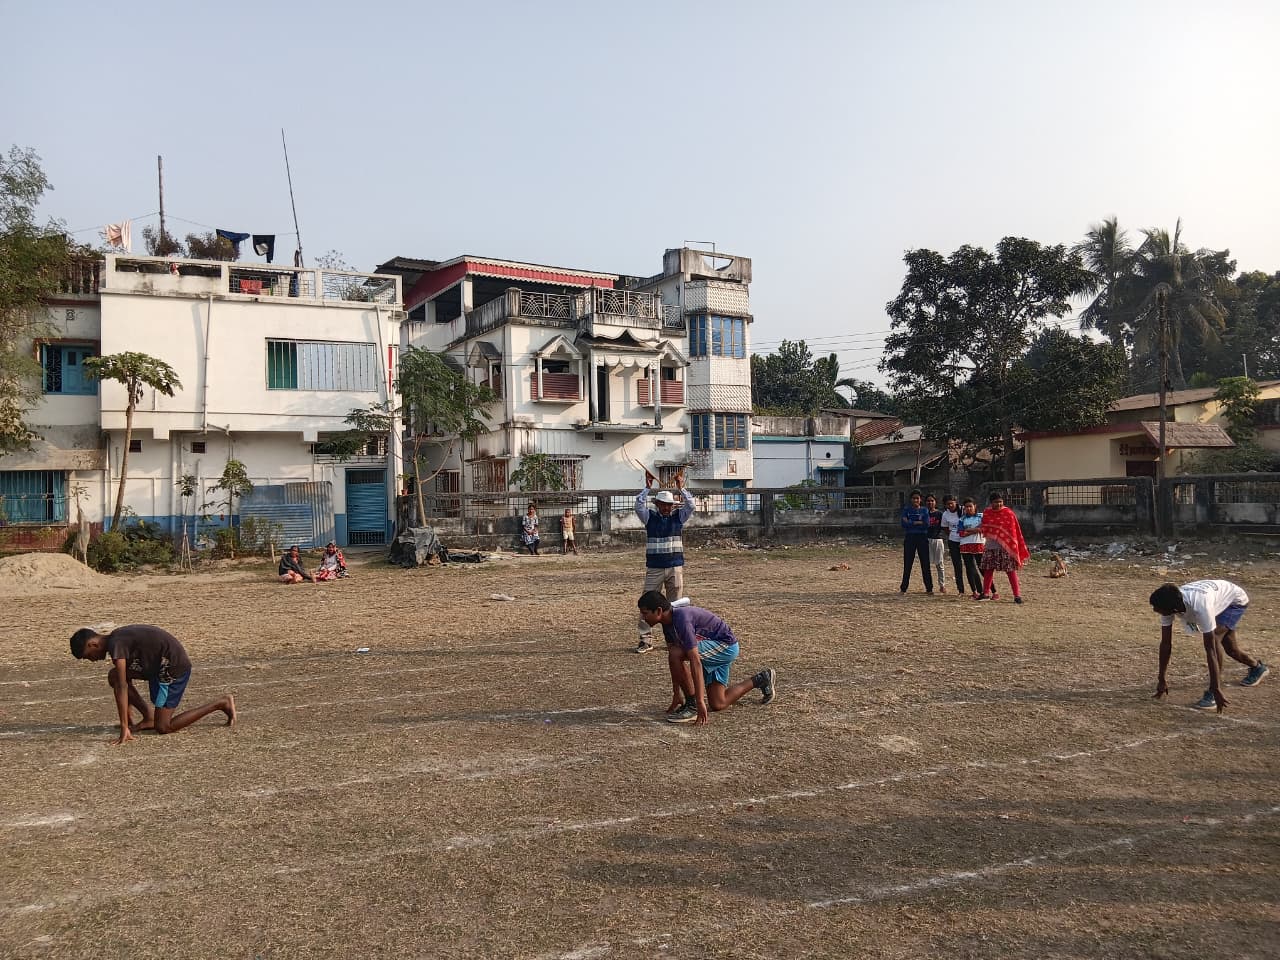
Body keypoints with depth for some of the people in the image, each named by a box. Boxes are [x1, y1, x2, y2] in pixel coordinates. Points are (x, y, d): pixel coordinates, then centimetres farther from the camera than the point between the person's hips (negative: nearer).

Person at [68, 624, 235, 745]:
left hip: (174, 666, -10)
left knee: (162, 727, -6)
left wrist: (124, 728, -22)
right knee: (114, 676, 9)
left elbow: (122, 687, -22)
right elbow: (126, 683, 20)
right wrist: (128, 717, 24)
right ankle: (149, 717, 10)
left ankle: (222, 703, -4)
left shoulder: (115, 644, -16)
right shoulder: (118, 638, 13)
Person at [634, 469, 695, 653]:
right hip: (654, 568, -1)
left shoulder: (678, 517, 6)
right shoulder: (650, 517, 4)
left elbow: (690, 506, -6)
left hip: (676, 567, 1)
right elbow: (639, 506, -11)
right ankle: (646, 640, 3)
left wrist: (681, 487, -13)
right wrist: (647, 487, -16)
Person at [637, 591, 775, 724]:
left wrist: (700, 702, -36)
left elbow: (695, 661, -36)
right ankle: (762, 679, 28)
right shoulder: (668, 623, -2)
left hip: (726, 645, -10)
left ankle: (692, 705, -13)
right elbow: (674, 663, 6)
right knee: (717, 704, 10)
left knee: (676, 654, -27)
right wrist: (677, 694, 7)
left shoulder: (681, 620, -32)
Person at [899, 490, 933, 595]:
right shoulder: (906, 509, 5)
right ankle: (903, 588, 10)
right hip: (909, 538, 0)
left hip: (922, 538, 0)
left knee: (925, 563, 1)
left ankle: (929, 588, 7)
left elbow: (926, 524, -8)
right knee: (907, 563, 4)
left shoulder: (924, 510, 5)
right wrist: (918, 523, -13)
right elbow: (904, 523, -8)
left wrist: (911, 523, -10)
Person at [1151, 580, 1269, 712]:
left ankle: (1213, 693, -18)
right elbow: (1165, 644, -19)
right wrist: (1161, 679, -13)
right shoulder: (1167, 604, -29)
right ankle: (1258, 667, 52)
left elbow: (1210, 649, -43)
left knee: (1214, 637, -28)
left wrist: (1216, 690, -39)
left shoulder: (1199, 606, -47)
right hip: (1220, 597, 7)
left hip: (1236, 600, -7)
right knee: (1230, 648, 19)